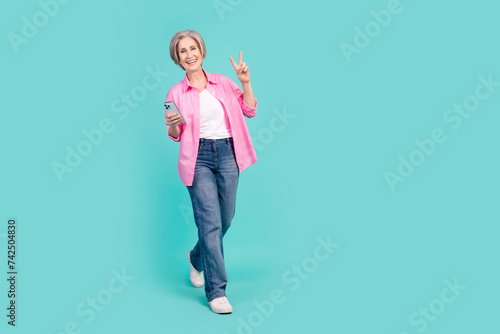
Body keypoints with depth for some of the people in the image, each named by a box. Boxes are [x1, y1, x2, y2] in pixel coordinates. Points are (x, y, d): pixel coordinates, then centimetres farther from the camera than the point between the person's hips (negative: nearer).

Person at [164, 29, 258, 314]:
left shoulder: (223, 82, 9)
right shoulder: (177, 93, 5)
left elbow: (249, 110, 8)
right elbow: (176, 136, 9)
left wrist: (246, 81, -3)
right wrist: (172, 125, -12)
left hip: (227, 154, 3)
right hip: (198, 158, -3)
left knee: (225, 219, 11)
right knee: (210, 222, -10)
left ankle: (198, 258, 40)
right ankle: (216, 290, -2)